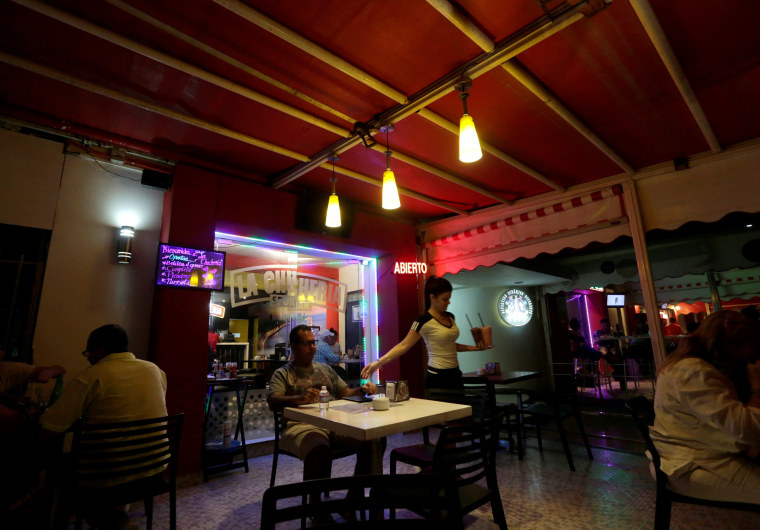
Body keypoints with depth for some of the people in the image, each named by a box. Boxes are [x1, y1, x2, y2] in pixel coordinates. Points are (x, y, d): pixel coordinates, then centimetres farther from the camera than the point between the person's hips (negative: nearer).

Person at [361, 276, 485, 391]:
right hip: (437, 377, -7)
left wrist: (474, 348, 11)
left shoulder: (450, 317, 8)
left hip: (454, 374, 7)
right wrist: (379, 362, -25)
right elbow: (403, 346, -16)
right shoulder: (424, 321, -14)